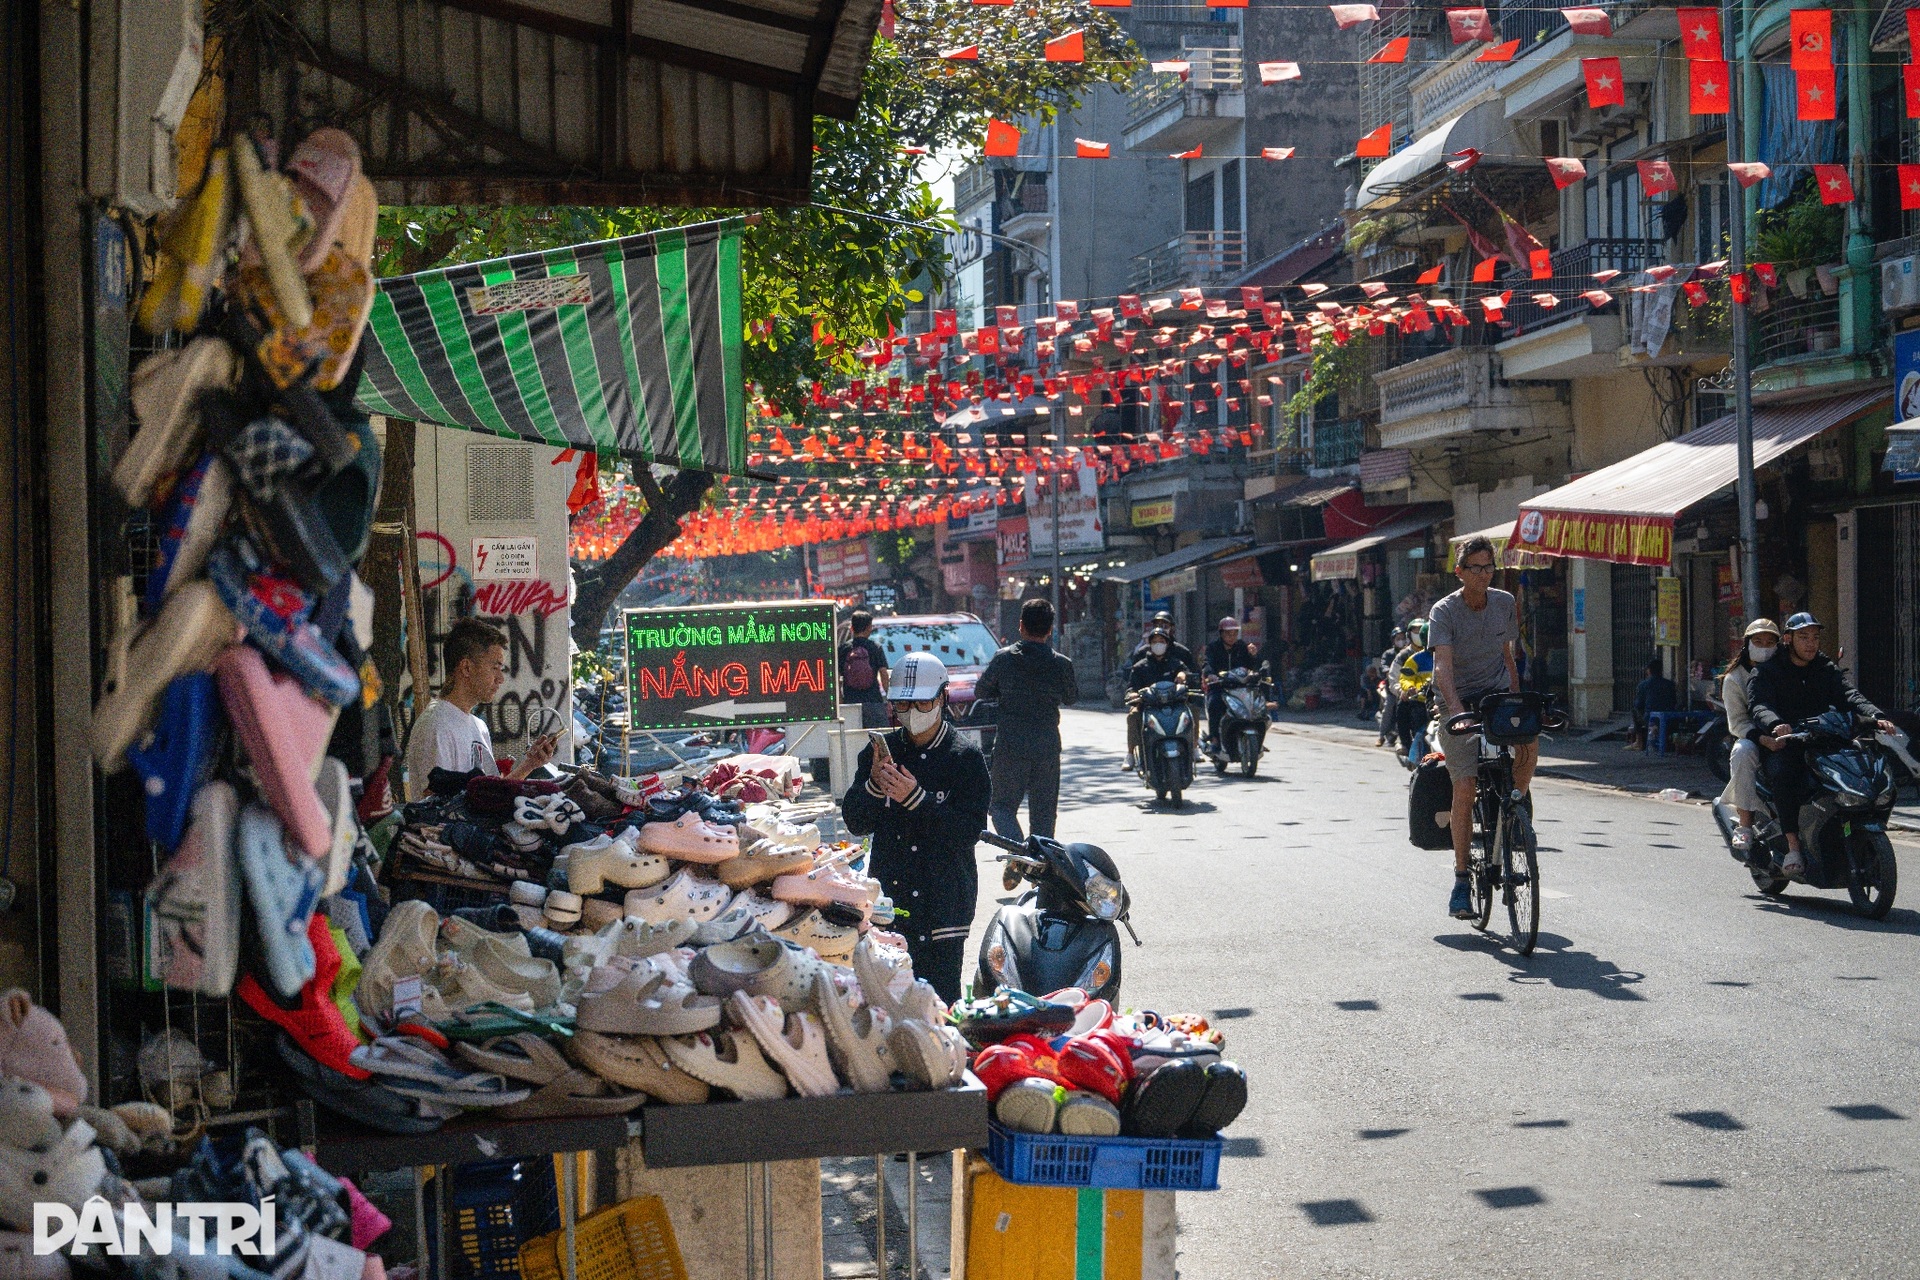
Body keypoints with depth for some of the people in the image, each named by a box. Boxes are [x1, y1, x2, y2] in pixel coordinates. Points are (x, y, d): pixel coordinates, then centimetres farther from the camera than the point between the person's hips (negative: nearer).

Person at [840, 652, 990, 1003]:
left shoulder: (965, 758, -1)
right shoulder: (881, 750, 10)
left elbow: (969, 832, -10)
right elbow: (855, 823, 5)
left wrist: (917, 798, -21)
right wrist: (874, 786, -15)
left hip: (943, 903, -3)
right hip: (888, 898, 3)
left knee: (939, 1001, -6)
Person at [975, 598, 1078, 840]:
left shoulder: (1004, 658, -7)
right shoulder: (1061, 664, -4)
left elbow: (981, 691, 5)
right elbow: (1071, 698, 13)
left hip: (1010, 747, -2)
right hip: (1048, 747, 2)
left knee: (1002, 806, 8)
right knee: (1043, 813, 11)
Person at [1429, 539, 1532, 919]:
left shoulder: (1505, 604, 3)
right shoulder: (1444, 612, -12)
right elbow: (1443, 666, -25)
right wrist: (1455, 708, -41)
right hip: (1458, 703, -3)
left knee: (1529, 742, -30)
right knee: (1464, 788, -11)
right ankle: (1461, 880, -2)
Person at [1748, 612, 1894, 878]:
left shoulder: (1828, 670, 16)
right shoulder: (1768, 671, 4)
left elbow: (1850, 696, -1)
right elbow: (1759, 705, -14)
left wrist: (1875, 717, -23)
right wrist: (1776, 725, -39)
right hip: (1782, 746, -3)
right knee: (1783, 774, -37)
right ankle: (1793, 846, -36)